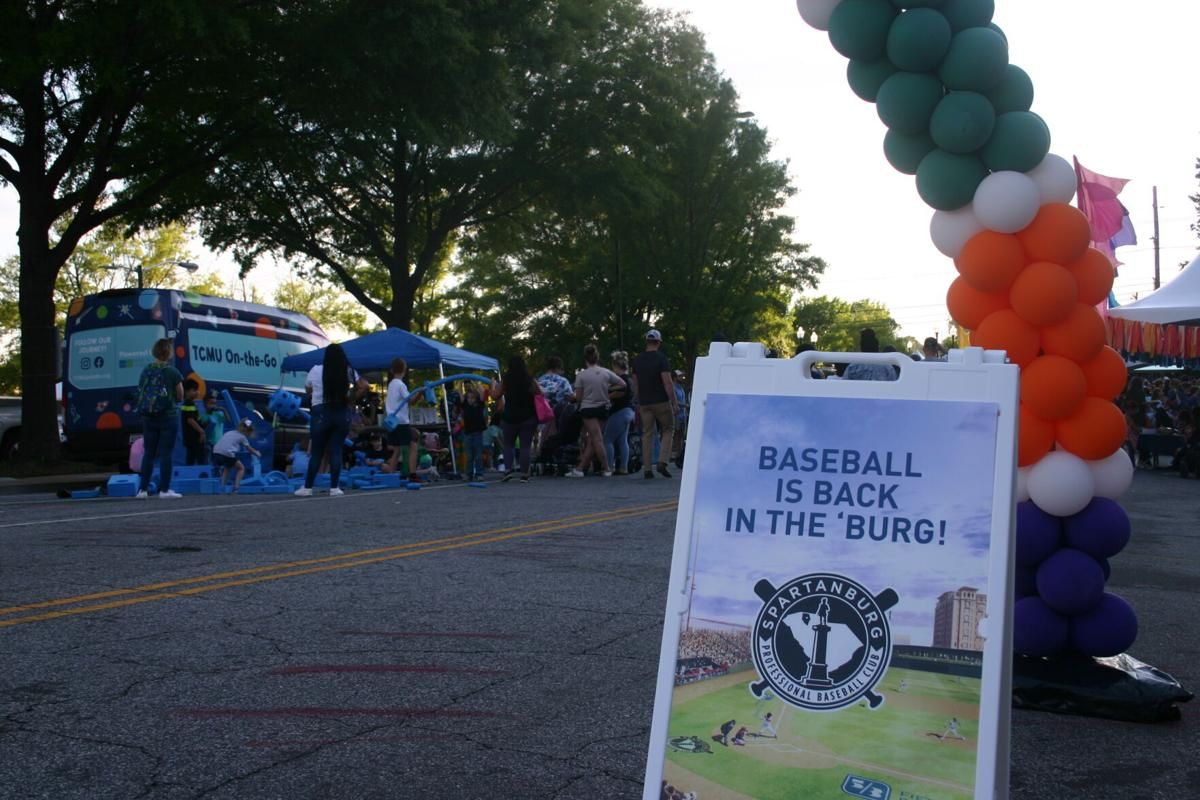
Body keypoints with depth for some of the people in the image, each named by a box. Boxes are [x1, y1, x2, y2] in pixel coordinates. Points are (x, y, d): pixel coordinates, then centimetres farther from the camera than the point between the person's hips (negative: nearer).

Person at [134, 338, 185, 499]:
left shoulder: (146, 370, 2)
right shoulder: (172, 372, -10)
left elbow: (140, 393, 8)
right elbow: (180, 397, -3)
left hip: (148, 416, 4)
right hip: (168, 416, -4)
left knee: (148, 453, 11)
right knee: (165, 453, 0)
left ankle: (143, 489, 11)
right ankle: (164, 490, 1)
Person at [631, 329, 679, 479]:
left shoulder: (637, 360, 8)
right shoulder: (661, 359, -10)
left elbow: (635, 384, 12)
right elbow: (668, 383, -15)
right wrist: (675, 403, -10)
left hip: (645, 403, 5)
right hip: (661, 402, -5)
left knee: (647, 434, 7)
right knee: (668, 430, 10)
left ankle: (647, 469, 5)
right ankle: (662, 463, -4)